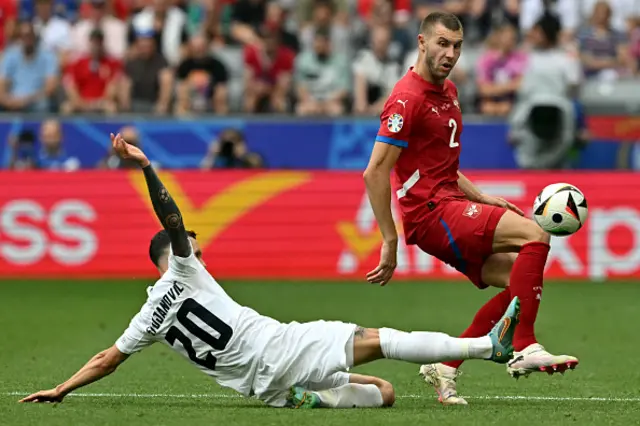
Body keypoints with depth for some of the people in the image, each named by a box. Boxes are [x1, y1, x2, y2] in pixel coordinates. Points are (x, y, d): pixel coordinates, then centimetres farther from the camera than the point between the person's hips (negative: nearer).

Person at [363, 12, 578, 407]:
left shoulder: (448, 91, 16)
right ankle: (525, 349, -23)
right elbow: (375, 173, -17)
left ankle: (446, 366, 8)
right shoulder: (408, 99, -14)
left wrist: (482, 198, 13)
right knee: (535, 235, -21)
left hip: (451, 204, 10)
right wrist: (390, 243, -17)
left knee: (517, 280, 5)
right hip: (431, 212, -10)